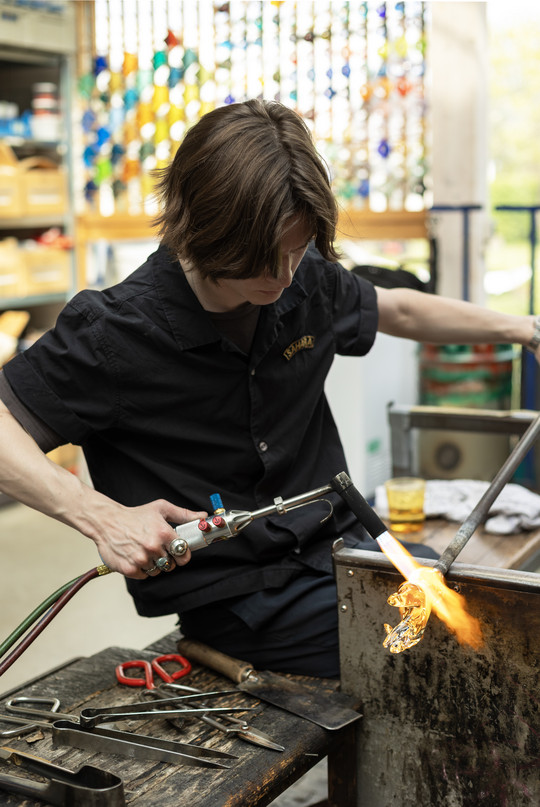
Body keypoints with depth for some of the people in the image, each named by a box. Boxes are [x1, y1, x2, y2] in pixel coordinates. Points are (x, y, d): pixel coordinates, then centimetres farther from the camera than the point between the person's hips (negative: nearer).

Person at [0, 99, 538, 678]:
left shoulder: (308, 282, 1)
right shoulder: (114, 332, -17)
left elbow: (399, 310, 21)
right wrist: (103, 517, -26)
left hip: (337, 547, 7)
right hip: (234, 599, -6)